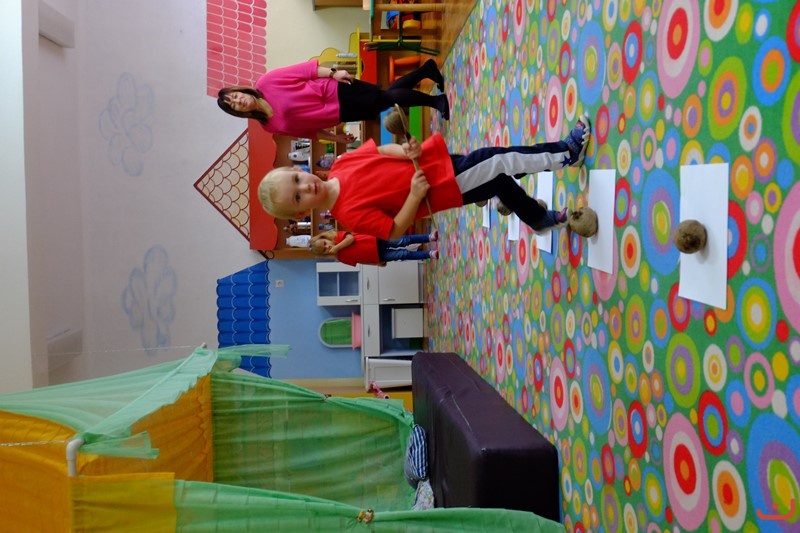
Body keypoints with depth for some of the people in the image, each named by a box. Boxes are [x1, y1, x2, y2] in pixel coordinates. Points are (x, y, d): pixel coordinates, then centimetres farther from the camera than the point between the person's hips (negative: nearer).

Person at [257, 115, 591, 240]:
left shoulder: (341, 164, -7)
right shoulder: (350, 213, -24)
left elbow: (381, 149, 3)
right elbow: (394, 230, -19)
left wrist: (408, 151, -17)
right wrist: (414, 194, -28)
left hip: (437, 161, 6)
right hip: (440, 189, -5)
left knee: (503, 157, 5)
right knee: (503, 165, -5)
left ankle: (565, 149, 29)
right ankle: (566, 157, 17)